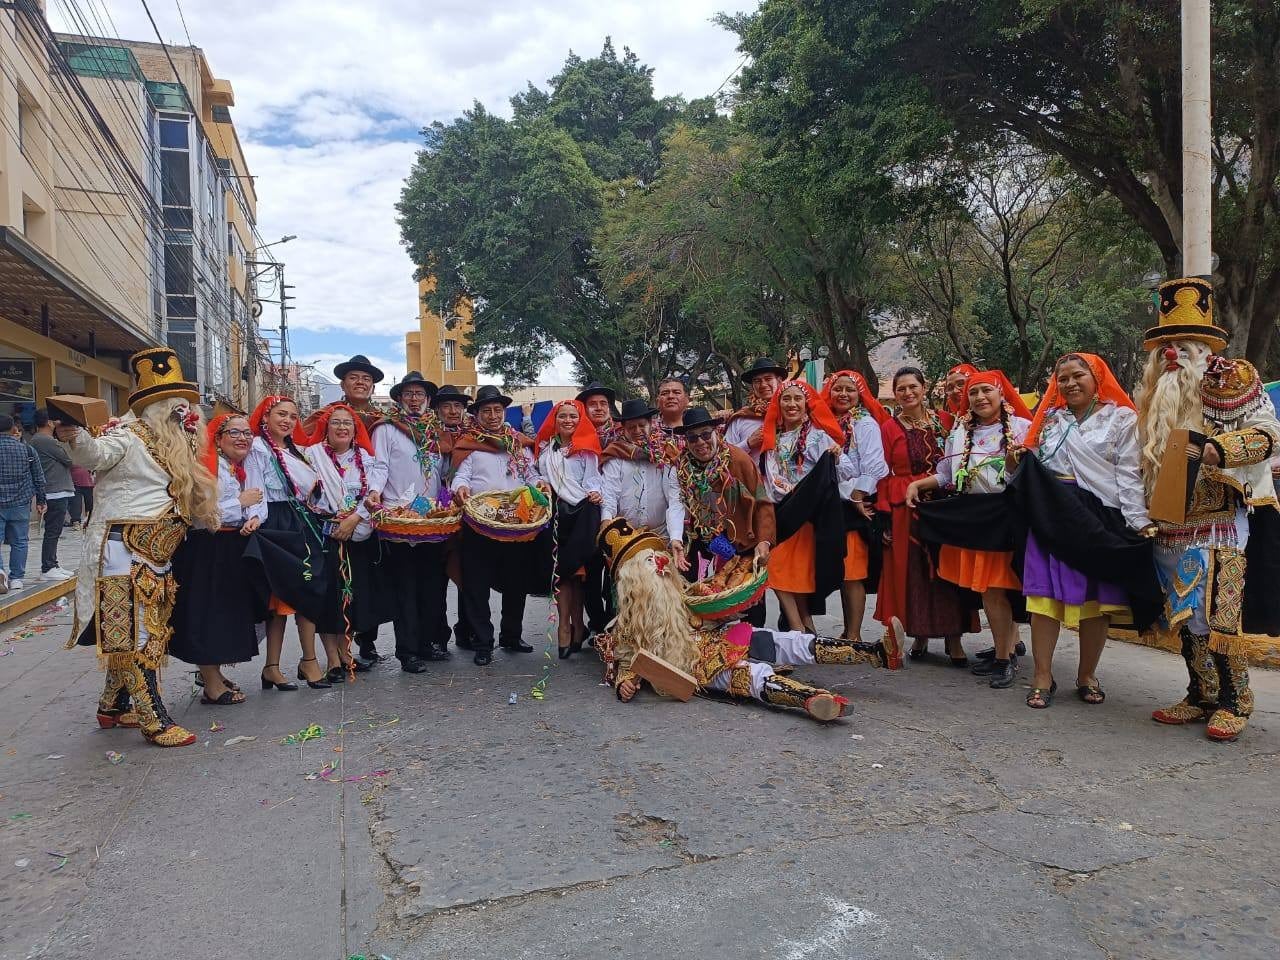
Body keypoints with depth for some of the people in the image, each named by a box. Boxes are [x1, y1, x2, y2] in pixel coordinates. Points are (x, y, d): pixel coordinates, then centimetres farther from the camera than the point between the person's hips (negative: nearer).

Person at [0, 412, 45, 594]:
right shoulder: (26, 449, 0)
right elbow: (39, 478, 6)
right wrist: (40, 501, 15)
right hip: (20, 504, 2)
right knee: (19, 541, 8)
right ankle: (16, 578, 11)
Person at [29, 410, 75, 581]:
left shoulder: (36, 439, 15)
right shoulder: (46, 441, -15)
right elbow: (69, 459, -11)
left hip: (57, 492, 10)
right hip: (56, 492, -10)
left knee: (53, 532, 15)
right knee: (52, 532, -6)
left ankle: (52, 564, 22)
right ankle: (47, 569, -4)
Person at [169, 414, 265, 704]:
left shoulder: (241, 469, 11)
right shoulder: (207, 467, -16)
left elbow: (254, 501, 15)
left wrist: (255, 518, -8)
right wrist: (240, 502, -19)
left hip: (235, 548, 9)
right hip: (207, 550, -9)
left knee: (229, 611, 16)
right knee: (207, 612, -1)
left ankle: (213, 672, 31)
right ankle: (212, 686, 8)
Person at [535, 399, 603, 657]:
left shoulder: (587, 448, 5)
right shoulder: (546, 448, 16)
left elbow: (591, 478, -1)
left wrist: (594, 494, -20)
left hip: (581, 513, -3)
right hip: (555, 513, 3)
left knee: (575, 570, -2)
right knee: (560, 570, 0)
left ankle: (572, 624, 8)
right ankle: (567, 625, 3)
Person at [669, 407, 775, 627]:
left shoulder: (738, 459, -11)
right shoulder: (680, 466, -2)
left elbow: (762, 502, -11)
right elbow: (678, 505, -11)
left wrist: (764, 541, -20)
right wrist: (676, 539, -26)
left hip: (743, 547, -2)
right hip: (700, 548, 2)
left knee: (751, 612, 5)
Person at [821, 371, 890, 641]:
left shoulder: (865, 424, -3)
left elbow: (872, 468, -10)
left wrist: (856, 498, -11)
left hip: (855, 507, -5)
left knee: (852, 574, -7)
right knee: (840, 573, 8)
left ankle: (854, 635, -3)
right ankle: (847, 632, 16)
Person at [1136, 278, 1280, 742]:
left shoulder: (1229, 377, -3)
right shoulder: (1157, 390, 16)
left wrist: (1214, 449, -23)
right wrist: (1145, 510, 13)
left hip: (1220, 518, -6)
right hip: (1172, 521, 7)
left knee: (1218, 612, -7)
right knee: (1184, 612, 9)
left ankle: (1234, 702, 6)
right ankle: (1202, 696, 20)